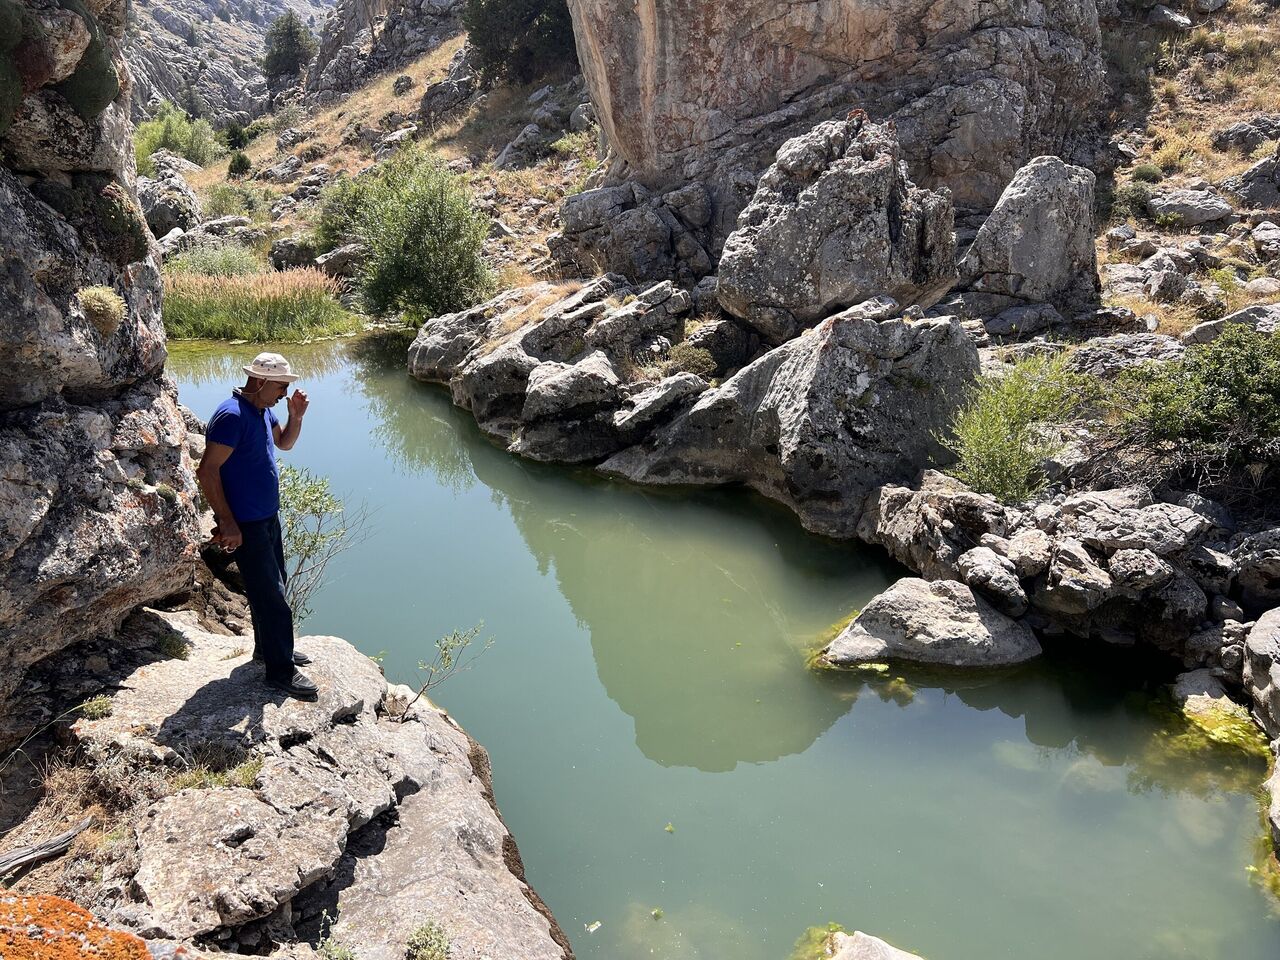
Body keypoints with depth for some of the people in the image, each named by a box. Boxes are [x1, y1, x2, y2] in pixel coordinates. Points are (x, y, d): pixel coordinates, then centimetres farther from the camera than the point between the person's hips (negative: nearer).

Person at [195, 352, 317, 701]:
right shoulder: (232, 416, -23)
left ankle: (269, 647, 37)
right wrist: (227, 523, -23)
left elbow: (285, 442, 22)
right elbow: (207, 471, -24)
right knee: (271, 596, -5)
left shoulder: (263, 410, 6)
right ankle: (281, 671, 5)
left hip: (268, 516, 10)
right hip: (245, 525, -10)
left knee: (275, 584, 20)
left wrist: (296, 416, 1)